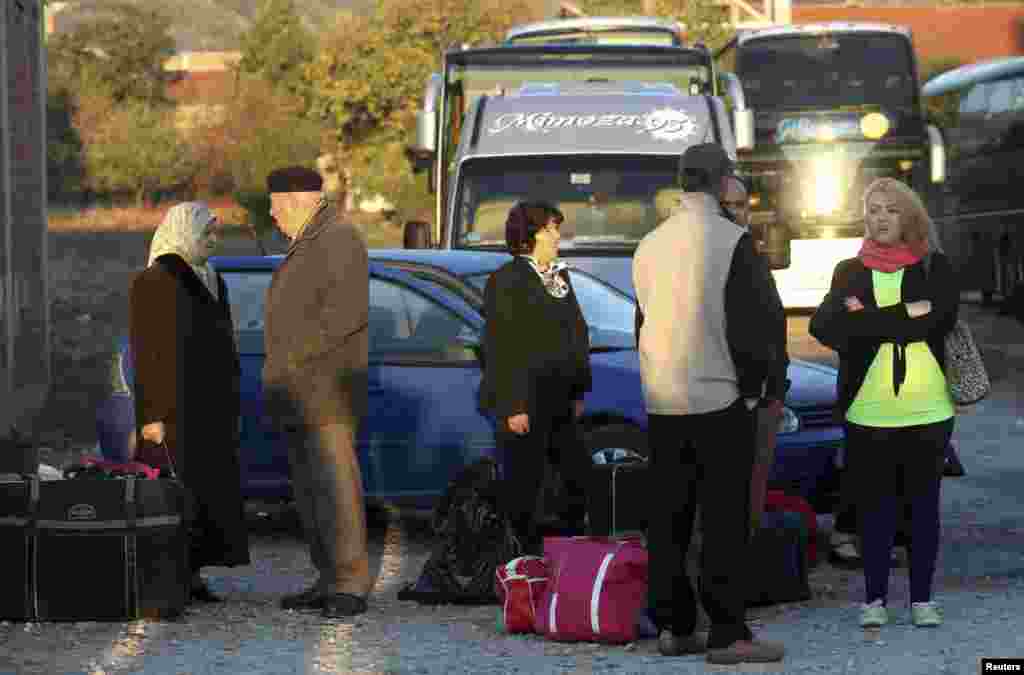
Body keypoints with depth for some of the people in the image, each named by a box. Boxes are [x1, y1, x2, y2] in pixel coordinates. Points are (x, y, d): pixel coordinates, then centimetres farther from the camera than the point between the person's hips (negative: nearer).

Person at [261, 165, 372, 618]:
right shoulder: (303, 247, 23)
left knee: (334, 484, -13)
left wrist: (293, 354, -18)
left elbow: (346, 313, -21)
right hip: (297, 394, 11)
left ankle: (351, 584, -15)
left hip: (327, 391, -11)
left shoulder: (339, 241, -10)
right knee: (310, 489, 9)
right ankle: (330, 580, 13)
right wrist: (278, 369, 16)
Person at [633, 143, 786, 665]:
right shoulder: (732, 240, -11)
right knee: (725, 521, -4)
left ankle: (672, 627, 12)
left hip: (662, 402, 6)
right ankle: (727, 635, -6)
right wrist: (755, 386, -2)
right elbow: (755, 320, -13)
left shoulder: (650, 245, 9)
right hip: (720, 401, -6)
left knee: (669, 518, 9)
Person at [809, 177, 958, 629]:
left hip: (927, 410, -1)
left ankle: (921, 598, 14)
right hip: (869, 412, 1)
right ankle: (874, 598, 13)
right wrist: (903, 316, -15)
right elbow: (824, 326, -7)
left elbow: (937, 320, -14)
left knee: (923, 503, 6)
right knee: (875, 505, 4)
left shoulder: (934, 267, 4)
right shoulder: (850, 272, 9)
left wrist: (865, 320, -11)